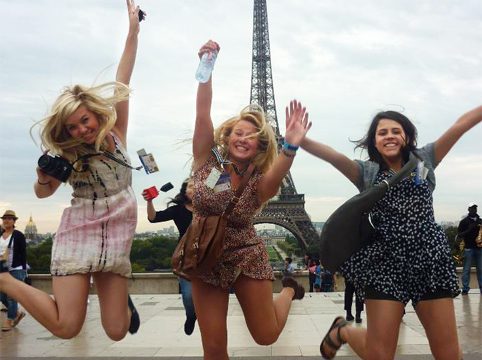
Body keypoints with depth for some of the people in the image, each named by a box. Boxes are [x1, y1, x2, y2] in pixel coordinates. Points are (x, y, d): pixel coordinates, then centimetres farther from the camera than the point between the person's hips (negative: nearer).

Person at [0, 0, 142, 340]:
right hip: (78, 234, -1)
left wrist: (133, 29, -6)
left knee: (117, 331, -2)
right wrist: (43, 179, -10)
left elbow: (122, 82, -4)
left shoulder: (116, 133, 1)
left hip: (116, 238, 1)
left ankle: (123, 297, 33)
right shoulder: (66, 154, 1)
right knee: (66, 327, -12)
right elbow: (43, 192, 14)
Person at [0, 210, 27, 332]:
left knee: (11, 297, -3)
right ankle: (18, 313, 28)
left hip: (16, 270, -6)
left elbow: (23, 254, -7)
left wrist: (24, 271, -11)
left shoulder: (18, 235, -7)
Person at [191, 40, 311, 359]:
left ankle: (289, 290, 39)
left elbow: (276, 175, -36)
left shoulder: (260, 181, -11)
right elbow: (203, 114, -20)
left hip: (246, 257, -1)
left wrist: (292, 145, -55)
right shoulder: (208, 160, -8)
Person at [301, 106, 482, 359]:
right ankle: (342, 331, 32)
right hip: (386, 262, -2)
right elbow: (334, 156, -12)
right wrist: (300, 140, -29)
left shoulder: (423, 160, 12)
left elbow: (461, 124, 7)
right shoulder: (366, 172, 6)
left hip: (429, 259, 2)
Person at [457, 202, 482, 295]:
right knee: (466, 269, -1)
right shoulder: (464, 221, 2)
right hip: (468, 248, -3)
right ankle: (465, 288, 2)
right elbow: (459, 234, -2)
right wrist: (469, 230, -16)